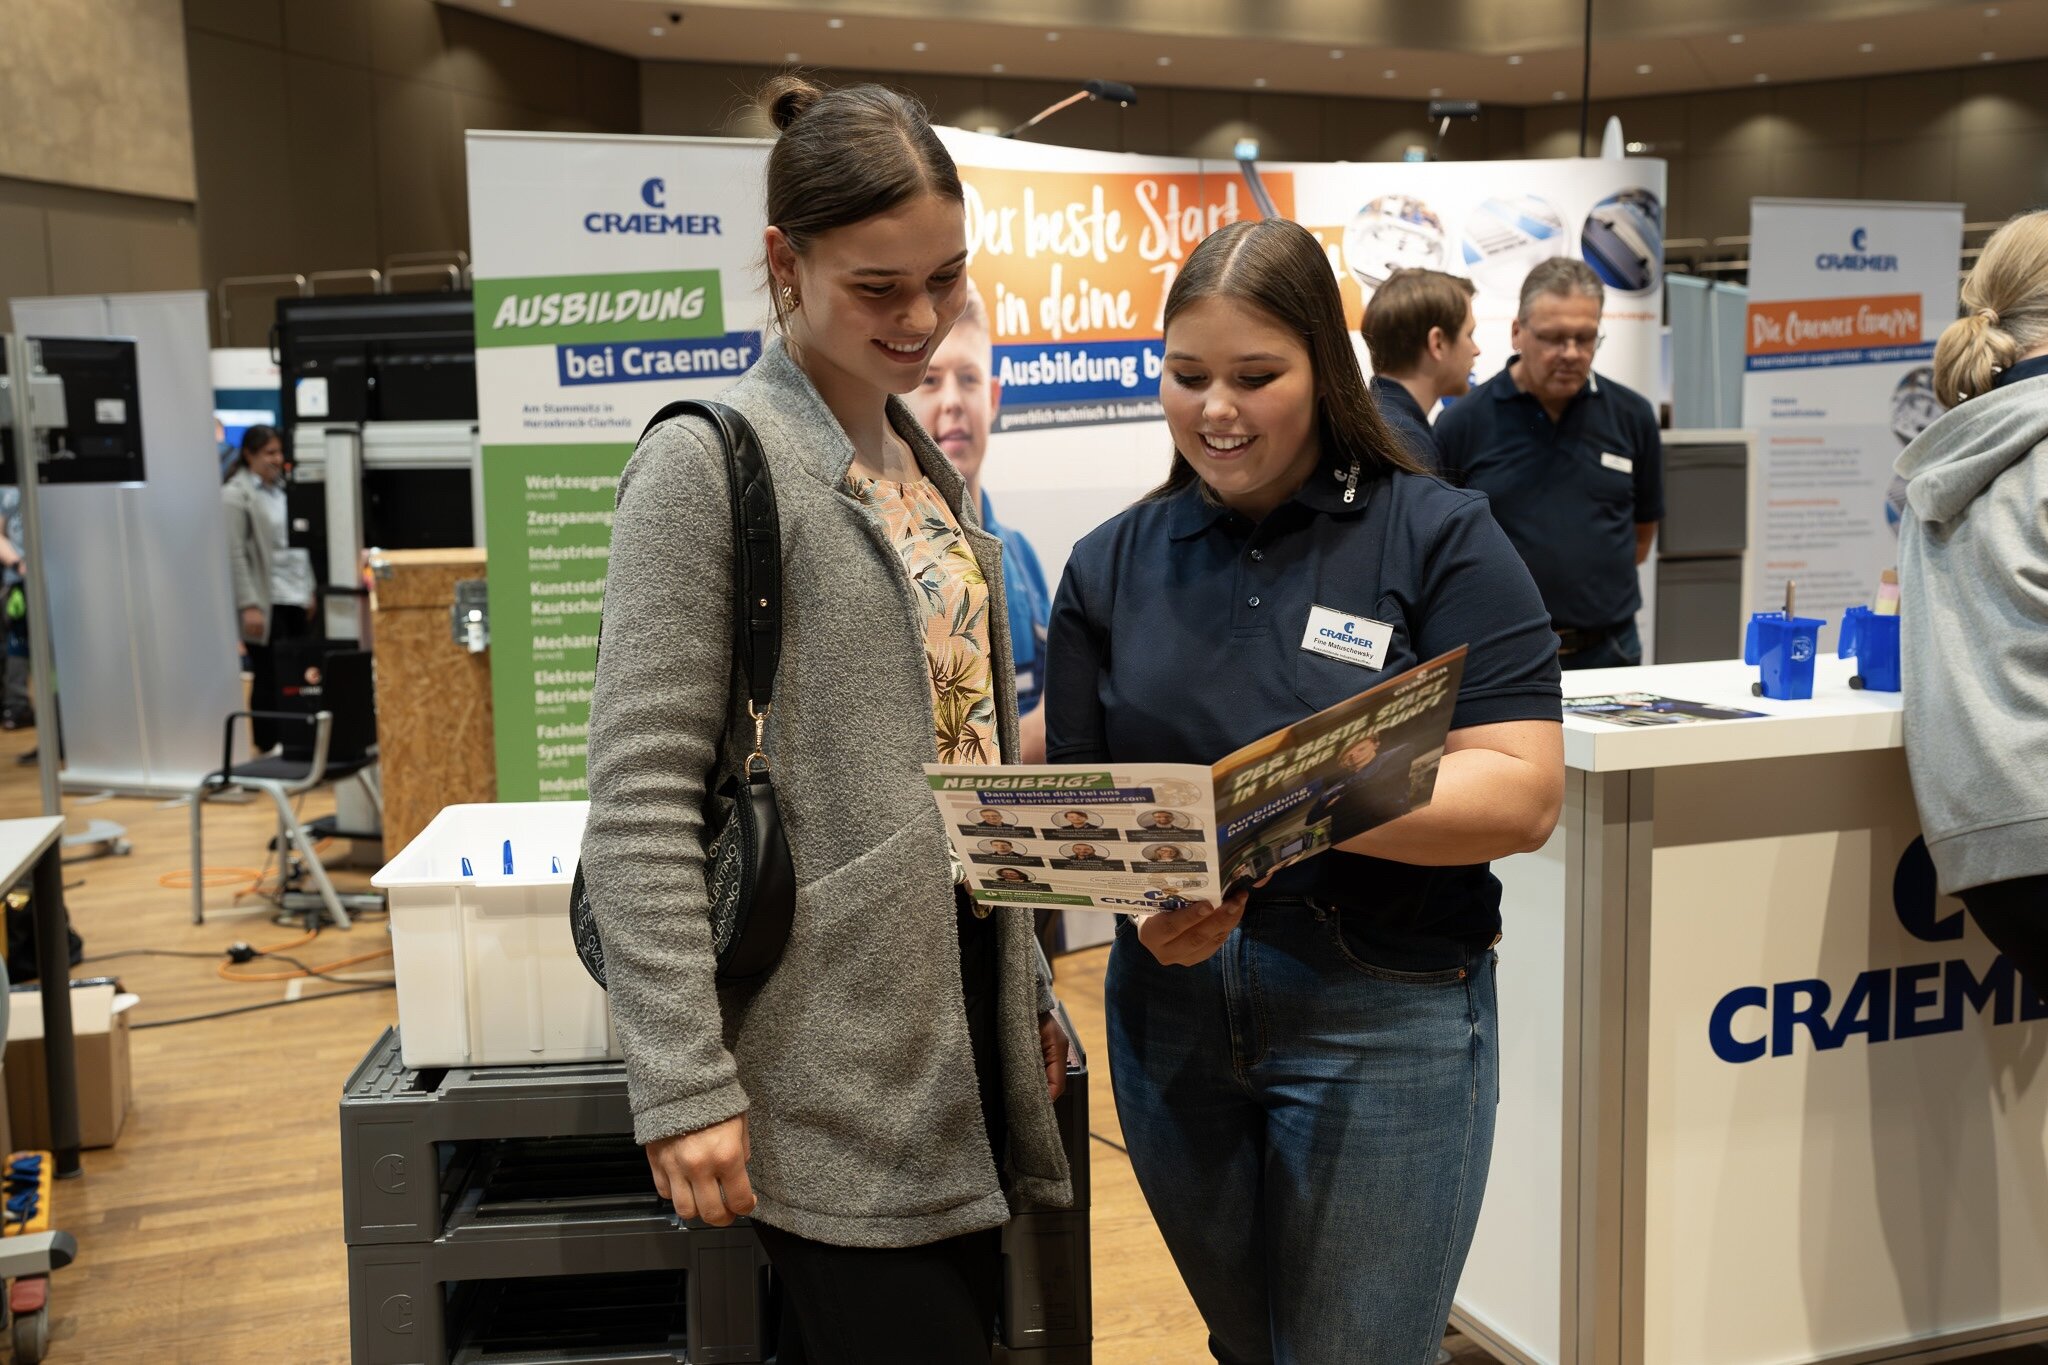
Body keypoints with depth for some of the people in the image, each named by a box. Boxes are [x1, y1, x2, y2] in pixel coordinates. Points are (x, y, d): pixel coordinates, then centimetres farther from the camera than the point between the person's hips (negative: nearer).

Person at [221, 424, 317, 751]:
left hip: (295, 600, 7)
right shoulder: (235, 495, -7)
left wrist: (310, 588, 16)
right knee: (269, 680, 0)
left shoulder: (281, 487, 15)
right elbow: (235, 556, -12)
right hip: (266, 603, -6)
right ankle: (267, 749, 9)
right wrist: (249, 605, -17)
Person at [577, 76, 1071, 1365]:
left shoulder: (926, 461, 13)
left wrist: (1026, 987, 17)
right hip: (835, 1065, -7)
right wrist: (684, 1085, -18)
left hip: (965, 1017, 7)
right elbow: (641, 798, -15)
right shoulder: (711, 458, -10)